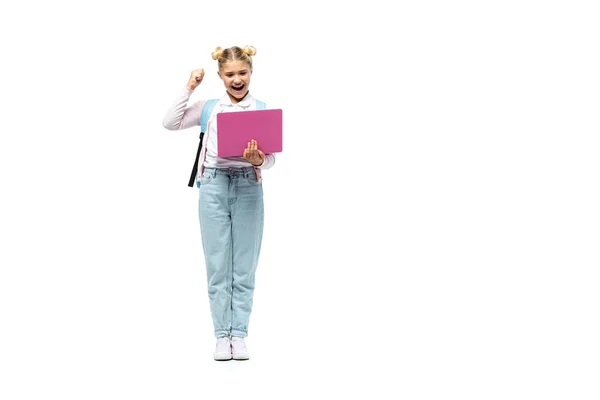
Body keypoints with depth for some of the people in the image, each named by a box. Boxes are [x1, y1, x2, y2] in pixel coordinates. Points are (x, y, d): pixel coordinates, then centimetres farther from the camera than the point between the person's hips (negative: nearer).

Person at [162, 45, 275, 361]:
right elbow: (170, 123, -2)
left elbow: (271, 159, 1)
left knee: (244, 268, 3)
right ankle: (222, 335, 9)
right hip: (214, 186, 1)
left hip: (248, 187, -1)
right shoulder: (209, 108, 8)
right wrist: (189, 87, 0)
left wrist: (258, 160, -21)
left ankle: (239, 335, 10)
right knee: (218, 266, 3)